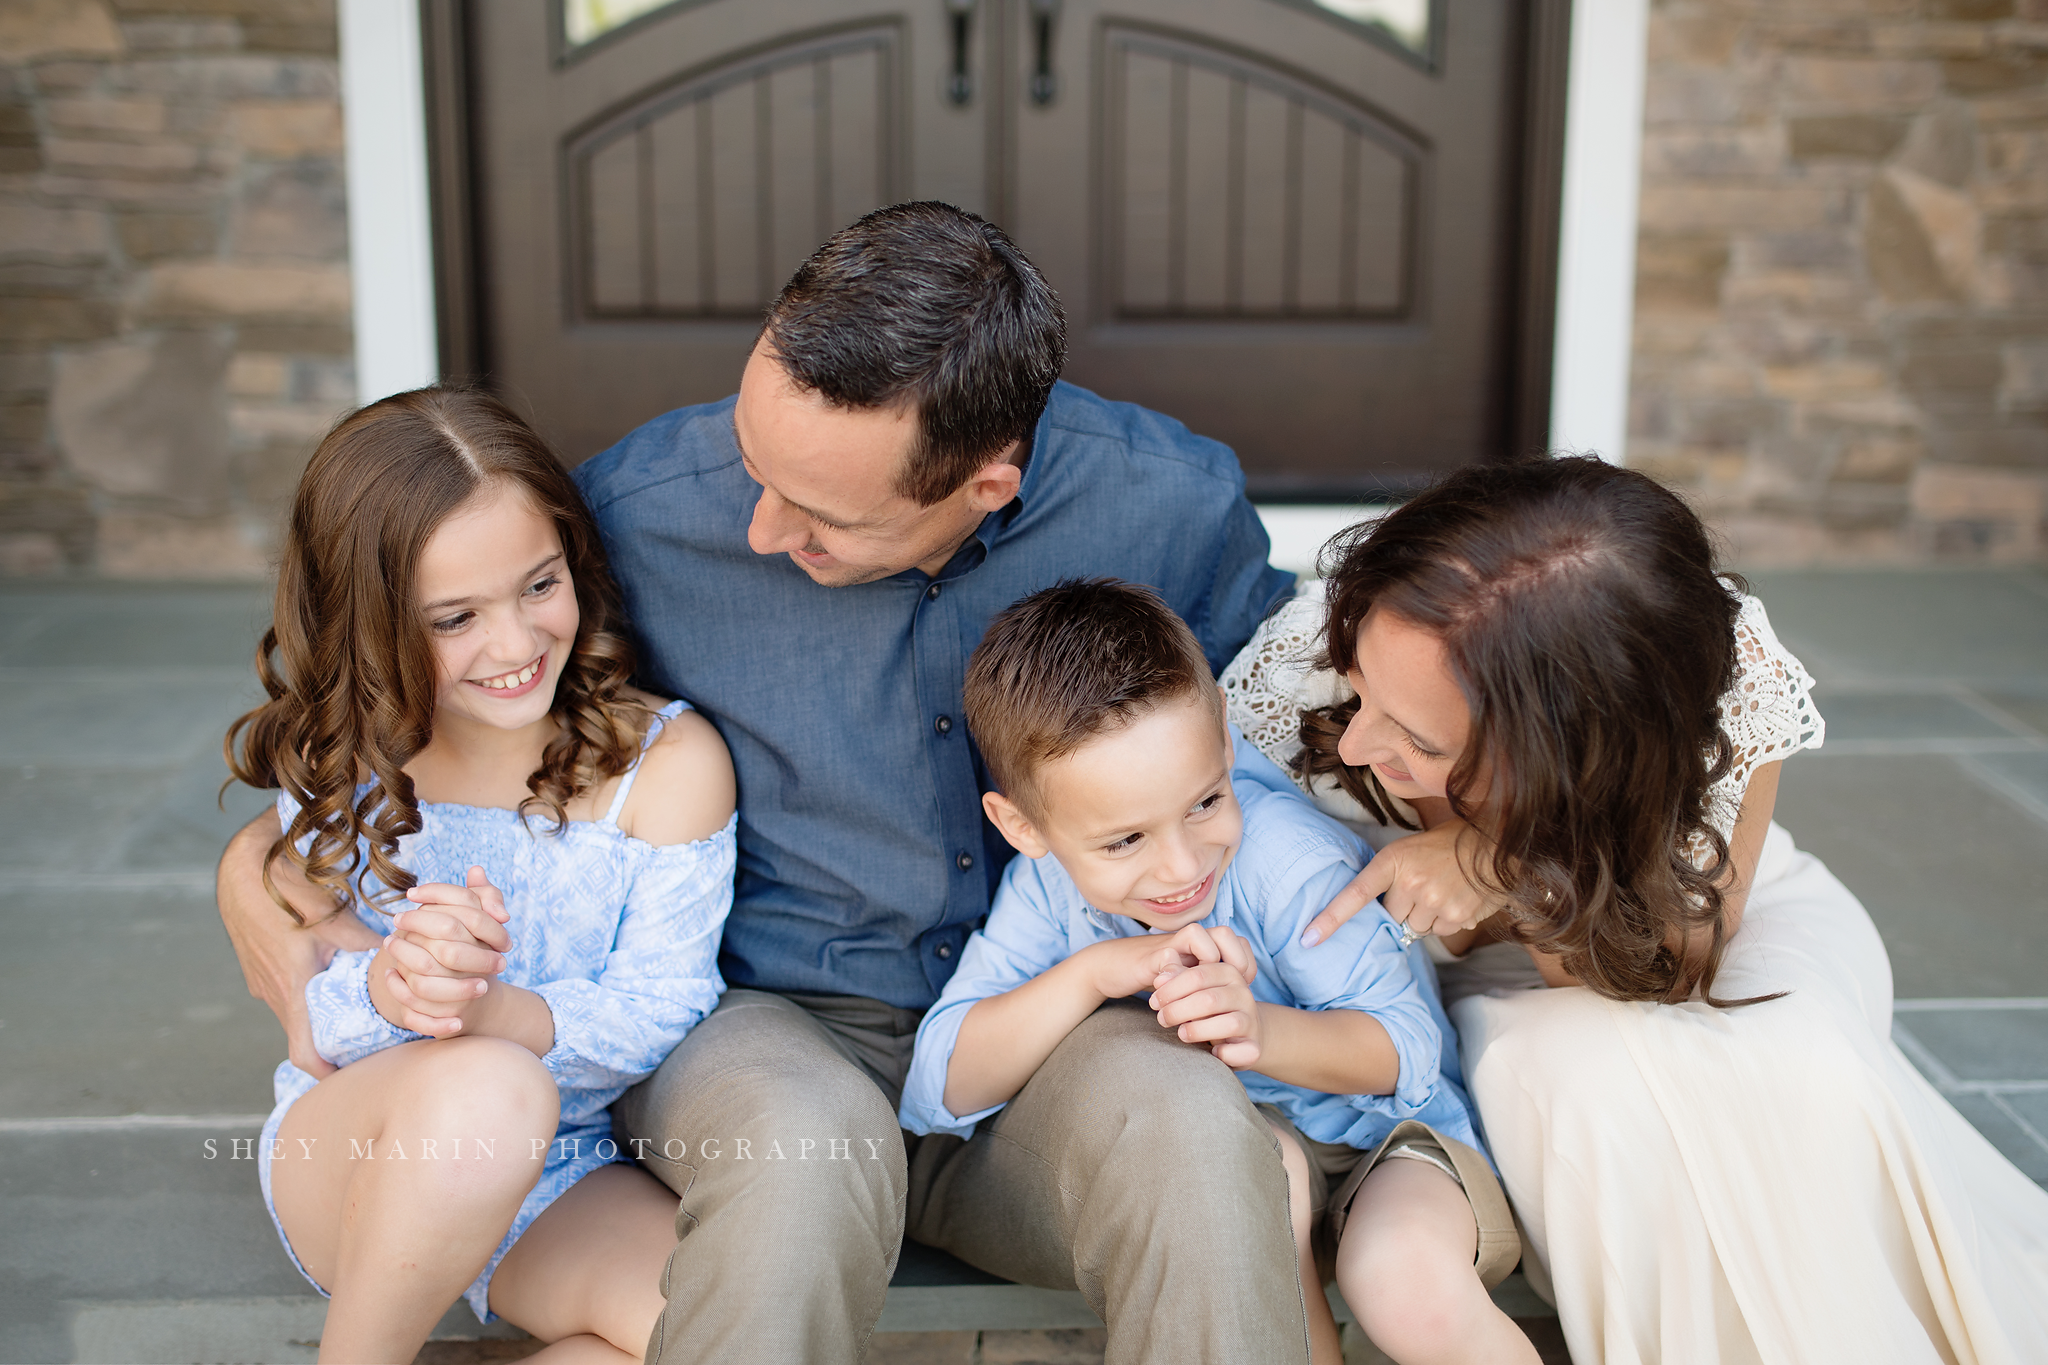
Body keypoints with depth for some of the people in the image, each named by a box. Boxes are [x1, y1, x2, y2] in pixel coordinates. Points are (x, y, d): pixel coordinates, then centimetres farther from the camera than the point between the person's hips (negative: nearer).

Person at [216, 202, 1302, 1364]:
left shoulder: (1174, 506, -11)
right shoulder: (643, 510, -14)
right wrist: (255, 862, -7)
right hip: (763, 1018, 0)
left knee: (1196, 1132, -33)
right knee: (808, 1148, -37)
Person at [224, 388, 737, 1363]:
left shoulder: (669, 762, -9)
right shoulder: (334, 769, -4)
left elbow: (656, 1018, -12)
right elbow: (318, 1024, -5)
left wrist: (494, 1009, -34)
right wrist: (385, 989, -31)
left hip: (562, 1186, 1)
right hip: (350, 1165, -1)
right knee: (486, 1086, -38)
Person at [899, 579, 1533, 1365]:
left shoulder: (1286, 857, -26)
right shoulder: (1046, 890, -16)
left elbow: (1405, 1048, -23)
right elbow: (937, 1093, -22)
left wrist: (1261, 1031, -43)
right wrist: (1090, 974, -36)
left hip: (1384, 1124, -3)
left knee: (1410, 1290, -34)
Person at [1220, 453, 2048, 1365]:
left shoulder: (1736, 677, -33)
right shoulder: (1301, 666, -32)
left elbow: (1672, 963, -21)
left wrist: (1509, 877, -39)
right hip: (1491, 982, 0)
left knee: (1796, 1075, -34)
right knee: (1588, 1076, -35)